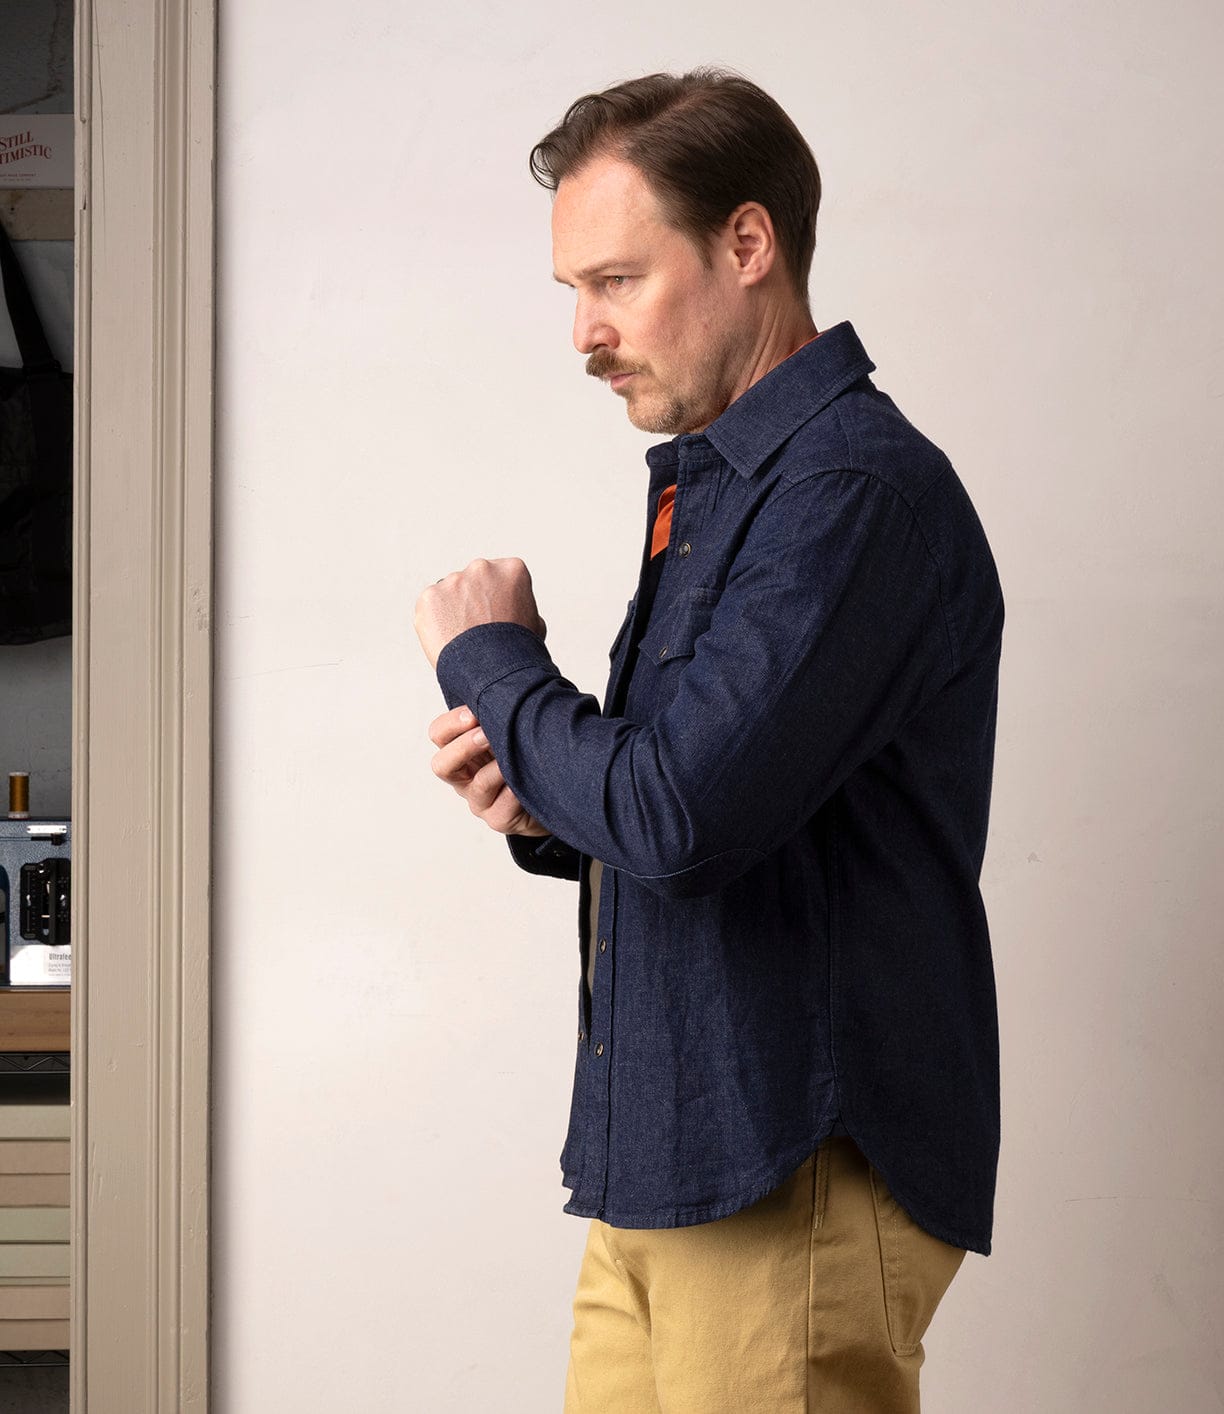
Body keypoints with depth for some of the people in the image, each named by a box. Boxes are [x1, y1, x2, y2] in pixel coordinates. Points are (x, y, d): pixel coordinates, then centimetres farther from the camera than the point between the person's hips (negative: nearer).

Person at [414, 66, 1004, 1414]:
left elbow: (679, 816, -24)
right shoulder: (706, 489, 16)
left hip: (793, 1170, -9)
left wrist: (487, 659, -8)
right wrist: (540, 807, 1)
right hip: (664, 1164, 9)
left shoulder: (862, 490, -16)